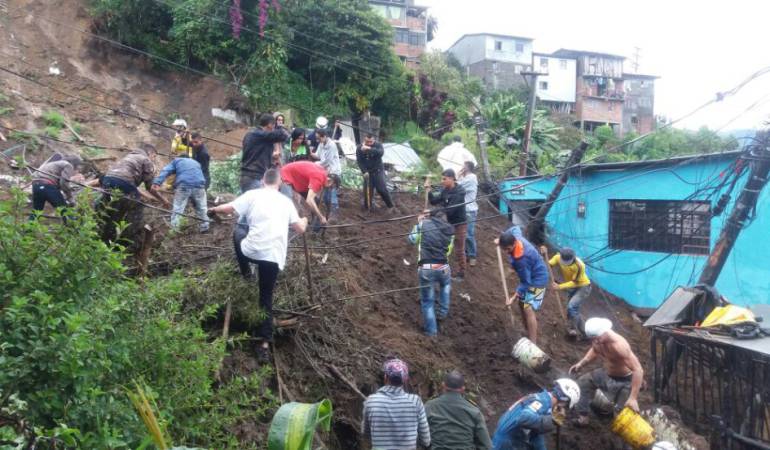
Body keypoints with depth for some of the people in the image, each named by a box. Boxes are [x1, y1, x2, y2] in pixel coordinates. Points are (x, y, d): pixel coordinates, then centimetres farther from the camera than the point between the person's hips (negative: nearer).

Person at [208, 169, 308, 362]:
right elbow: (300, 229, 14)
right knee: (266, 299, 11)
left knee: (239, 239, 35)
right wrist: (304, 221, 38)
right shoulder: (286, 201, 16)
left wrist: (214, 209, 24)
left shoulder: (253, 194, 8)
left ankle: (246, 272, 43)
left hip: (253, 250, -2)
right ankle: (264, 344, 4)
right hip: (274, 255, 2)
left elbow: (229, 208, 2)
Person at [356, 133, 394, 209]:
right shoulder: (359, 148, -4)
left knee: (382, 189, -9)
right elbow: (359, 161, -7)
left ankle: (390, 206, 6)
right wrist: (364, 171, -19)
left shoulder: (378, 145, -9)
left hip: (378, 171, -2)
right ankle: (367, 207, 15)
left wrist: (369, 149, -42)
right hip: (368, 172, 2)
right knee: (367, 190, 1)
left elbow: (381, 153, -31)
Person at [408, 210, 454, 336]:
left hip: (425, 269, -2)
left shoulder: (423, 223, 4)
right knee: (446, 284, 39)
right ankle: (443, 312, 43)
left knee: (427, 301, 14)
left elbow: (412, 239, 18)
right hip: (443, 268, 3)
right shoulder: (450, 229, 12)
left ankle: (431, 331, 22)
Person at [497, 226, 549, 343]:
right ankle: (529, 335, 31)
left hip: (537, 279, -10)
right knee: (522, 304, 17)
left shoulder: (521, 258, -38)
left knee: (528, 310, -16)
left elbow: (525, 281, -28)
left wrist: (514, 297, -25)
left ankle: (533, 345, -14)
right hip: (529, 276, 10)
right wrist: (502, 238, 11)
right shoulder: (515, 236, -17)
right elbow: (515, 228, 10)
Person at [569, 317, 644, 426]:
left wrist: (633, 398, -38)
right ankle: (583, 417, 17)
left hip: (625, 380, -8)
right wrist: (581, 363, -4)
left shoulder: (618, 345, -39)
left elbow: (638, 370, -38)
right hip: (607, 372, 8)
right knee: (583, 382, 10)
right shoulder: (596, 339, -16)